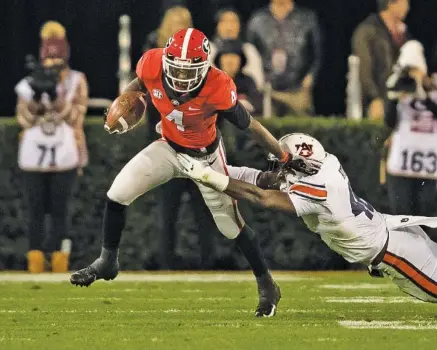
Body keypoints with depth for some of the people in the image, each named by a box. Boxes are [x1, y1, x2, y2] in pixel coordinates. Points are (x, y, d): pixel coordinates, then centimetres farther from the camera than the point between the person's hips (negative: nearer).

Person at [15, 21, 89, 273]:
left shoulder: (76, 81, 4)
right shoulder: (30, 83, 9)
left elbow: (74, 117, -8)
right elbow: (25, 118, 0)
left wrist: (55, 95, -19)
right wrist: (36, 95, -14)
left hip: (64, 156, -2)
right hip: (34, 155, 2)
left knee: (60, 210, -3)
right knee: (36, 210, 1)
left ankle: (60, 264, -2)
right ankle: (35, 264, 3)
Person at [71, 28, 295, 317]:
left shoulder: (217, 89, -37)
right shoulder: (153, 65, -27)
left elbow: (250, 125, -25)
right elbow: (139, 84, 0)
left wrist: (285, 157, -21)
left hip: (205, 156, -4)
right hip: (170, 148, 4)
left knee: (231, 224, 2)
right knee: (117, 195, -5)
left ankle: (267, 286, 21)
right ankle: (107, 262, 16)